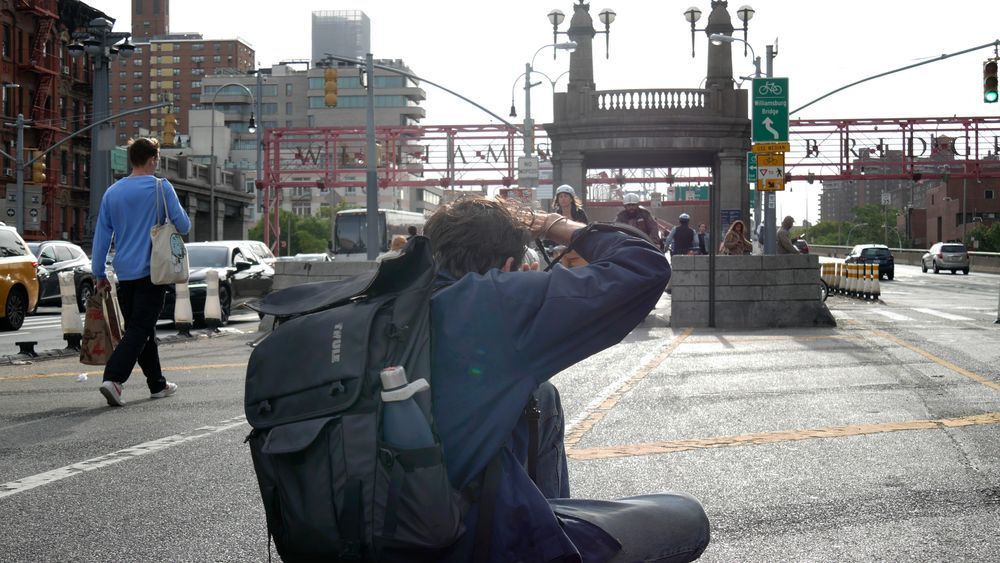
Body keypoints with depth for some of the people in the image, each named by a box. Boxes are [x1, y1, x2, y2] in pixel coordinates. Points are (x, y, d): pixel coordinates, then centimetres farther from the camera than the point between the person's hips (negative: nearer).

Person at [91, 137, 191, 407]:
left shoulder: (112, 192, 7)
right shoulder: (162, 188, -7)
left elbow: (101, 235, 9)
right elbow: (183, 225, -5)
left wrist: (100, 274, 14)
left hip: (125, 273, 5)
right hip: (152, 271, -5)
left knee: (140, 330, 15)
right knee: (140, 330, -7)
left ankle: (157, 384, 22)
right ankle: (113, 378, -22)